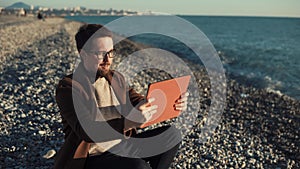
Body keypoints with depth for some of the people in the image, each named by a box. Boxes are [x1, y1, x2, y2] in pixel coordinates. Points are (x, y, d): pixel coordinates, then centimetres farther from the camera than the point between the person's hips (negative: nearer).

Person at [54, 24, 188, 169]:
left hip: (122, 145, 7)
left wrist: (171, 104, -11)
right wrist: (129, 121, -41)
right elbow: (87, 131, -26)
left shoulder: (116, 78, 9)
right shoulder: (68, 87, -14)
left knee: (171, 135, -4)